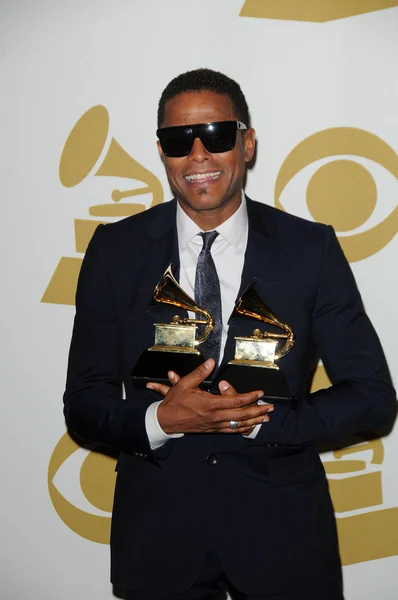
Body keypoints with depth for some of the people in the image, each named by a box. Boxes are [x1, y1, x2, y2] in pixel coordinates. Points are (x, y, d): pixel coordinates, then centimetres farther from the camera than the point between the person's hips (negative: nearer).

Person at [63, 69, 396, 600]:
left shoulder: (311, 248, -6)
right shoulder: (115, 251, -3)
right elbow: (83, 404, -2)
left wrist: (259, 421, -17)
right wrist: (161, 419, -21)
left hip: (282, 530, 0)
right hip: (157, 532, 1)